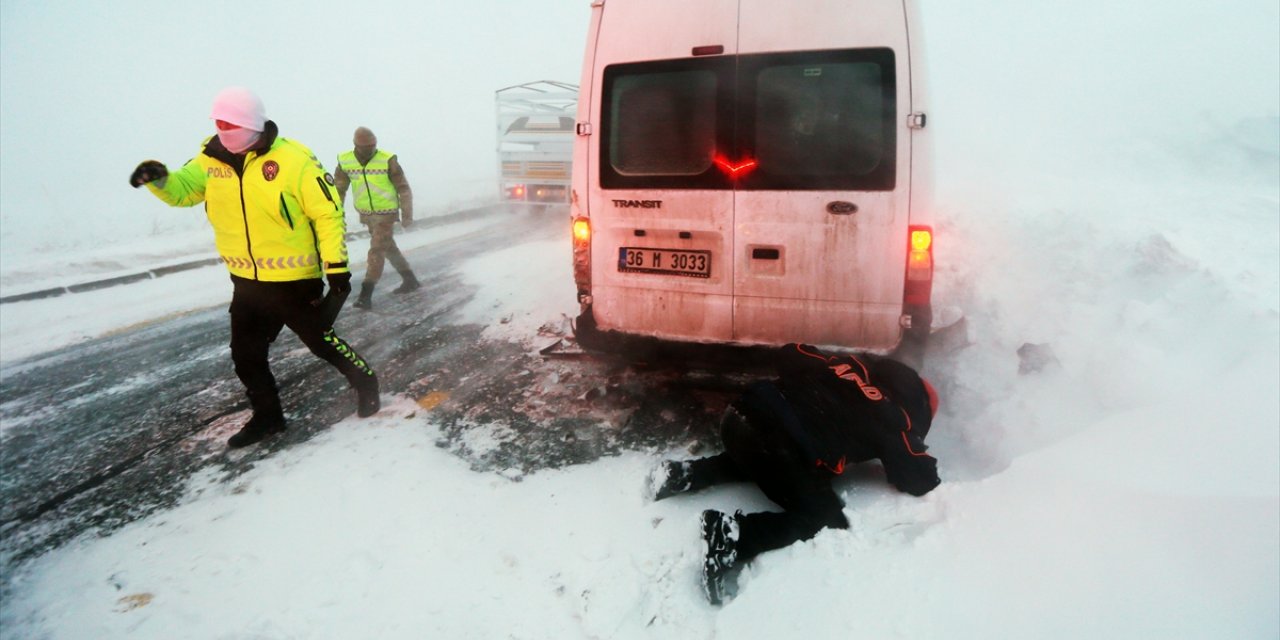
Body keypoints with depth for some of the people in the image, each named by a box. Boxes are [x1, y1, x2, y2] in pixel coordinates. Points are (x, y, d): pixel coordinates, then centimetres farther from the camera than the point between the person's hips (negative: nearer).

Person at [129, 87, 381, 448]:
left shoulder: (294, 160, -18)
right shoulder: (212, 159, 0)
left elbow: (328, 212, -15)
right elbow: (182, 190, 10)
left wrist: (336, 265, -18)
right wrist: (159, 178, -15)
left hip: (294, 280, -6)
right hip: (246, 282, 7)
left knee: (322, 342, 7)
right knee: (245, 354, 14)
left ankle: (365, 381, 32)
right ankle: (268, 416, 33)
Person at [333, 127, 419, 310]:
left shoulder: (387, 160, -17)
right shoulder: (345, 161, -8)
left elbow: (403, 188, -10)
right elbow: (339, 189, 2)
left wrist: (407, 214, -11)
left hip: (386, 214, -5)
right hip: (366, 214, 5)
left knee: (376, 251, -11)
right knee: (389, 248, 17)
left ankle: (366, 295, -9)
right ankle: (410, 280, 33)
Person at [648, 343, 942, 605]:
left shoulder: (852, 363, 24)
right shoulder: (893, 418, 9)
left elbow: (791, 354, 25)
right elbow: (919, 480, 14)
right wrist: (931, 478, 36)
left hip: (741, 414, 8)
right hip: (782, 448, -8)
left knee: (753, 459, 39)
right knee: (830, 521, 3)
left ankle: (687, 474, 20)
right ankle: (735, 533, -17)